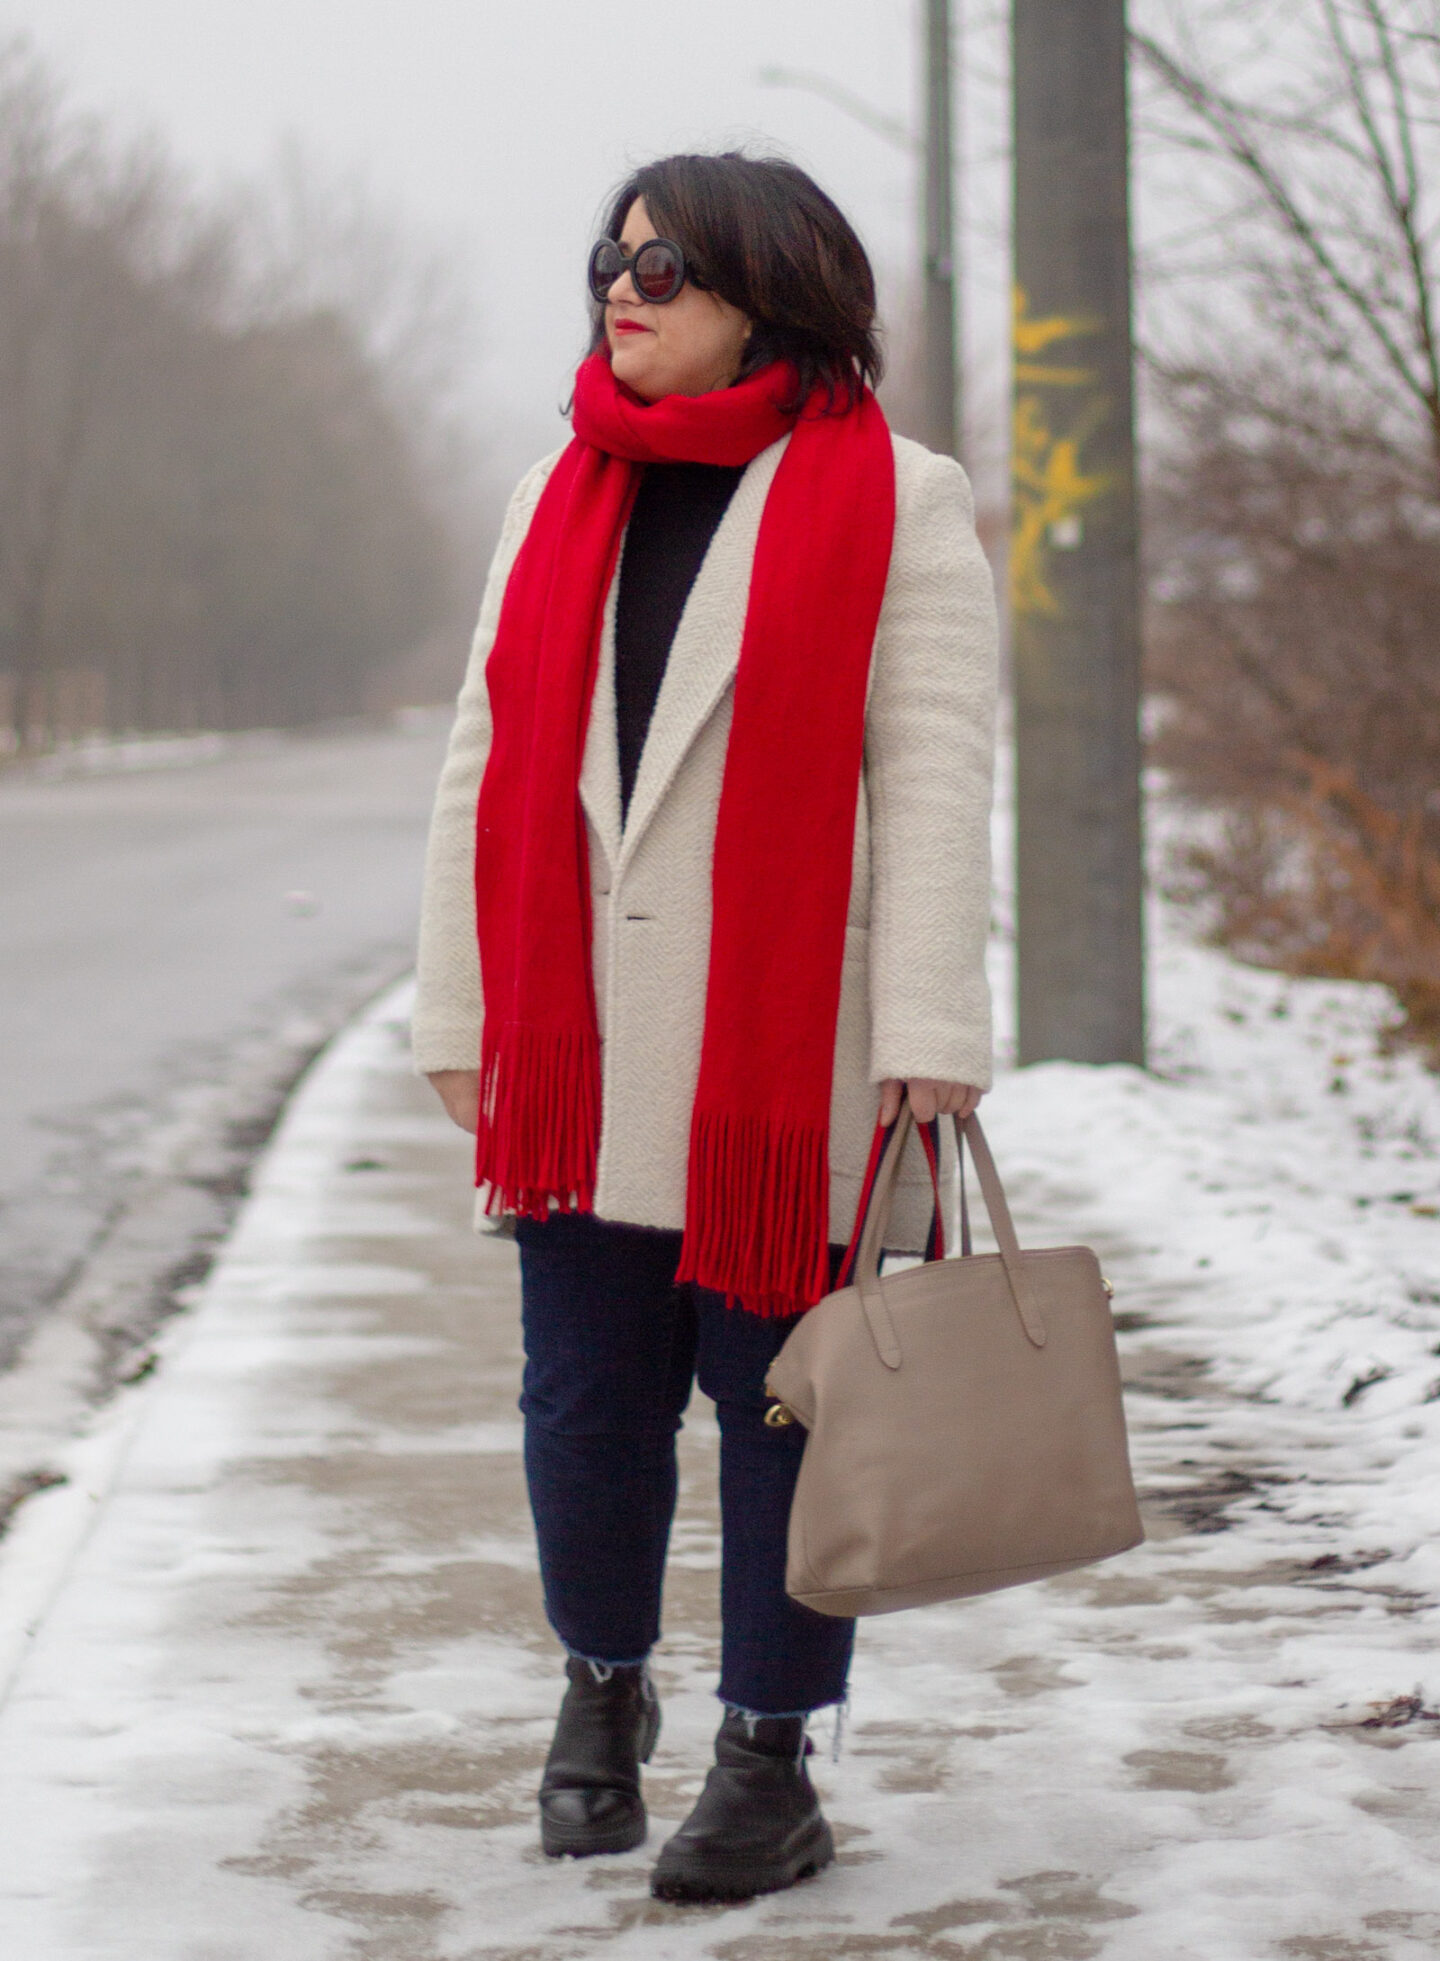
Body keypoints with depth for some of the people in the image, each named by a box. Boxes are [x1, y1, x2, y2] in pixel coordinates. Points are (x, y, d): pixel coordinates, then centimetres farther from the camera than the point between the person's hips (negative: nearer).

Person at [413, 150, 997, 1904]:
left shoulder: (894, 506, -1)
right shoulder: (564, 499, 13)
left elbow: (934, 783, -7)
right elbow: (486, 761, 13)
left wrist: (927, 1030, -14)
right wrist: (459, 1017, 8)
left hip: (788, 1054, -4)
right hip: (581, 1051, 4)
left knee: (784, 1400, 2)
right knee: (586, 1397, 8)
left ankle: (769, 1764, 13)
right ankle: (603, 1686, 32)